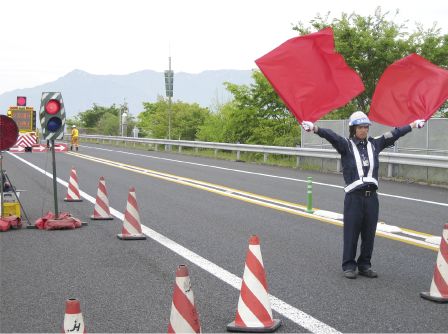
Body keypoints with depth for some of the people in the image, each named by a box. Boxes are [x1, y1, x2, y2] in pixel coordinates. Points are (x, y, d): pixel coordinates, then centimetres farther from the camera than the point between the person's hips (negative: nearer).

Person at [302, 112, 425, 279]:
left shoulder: (374, 144, 11)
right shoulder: (346, 145, -2)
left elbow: (394, 134, 18)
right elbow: (331, 136, -19)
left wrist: (413, 124, 25)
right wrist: (315, 128, -36)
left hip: (371, 196, 4)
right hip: (354, 197, -4)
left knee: (369, 234, 8)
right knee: (351, 233, 0)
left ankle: (365, 265, 20)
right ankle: (349, 266, 11)